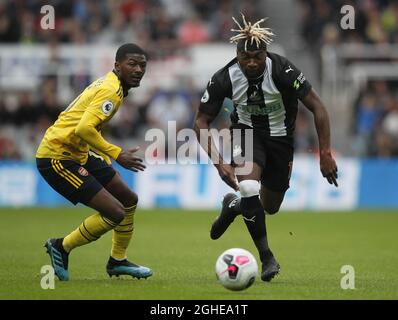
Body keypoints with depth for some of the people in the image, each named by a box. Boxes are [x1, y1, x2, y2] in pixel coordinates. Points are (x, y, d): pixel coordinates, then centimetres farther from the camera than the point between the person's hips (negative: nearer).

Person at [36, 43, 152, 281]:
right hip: (57, 157, -11)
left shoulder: (109, 84, 12)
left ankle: (118, 261, 31)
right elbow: (84, 129, -30)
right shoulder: (111, 90, -19)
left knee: (129, 200, 16)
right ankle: (62, 247, 4)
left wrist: (106, 159, 17)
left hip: (78, 153, 11)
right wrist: (117, 154, -26)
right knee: (115, 213, -15)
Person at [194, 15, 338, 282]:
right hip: (247, 132, -1)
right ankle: (267, 258, -15)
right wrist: (219, 163, -21)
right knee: (249, 188, -29)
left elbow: (317, 107, -23)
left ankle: (235, 205, 44)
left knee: (270, 207, 9)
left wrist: (325, 154, -27)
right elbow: (202, 120, -12)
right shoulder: (225, 78, -23)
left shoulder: (282, 70, -28)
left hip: (280, 137, 1)